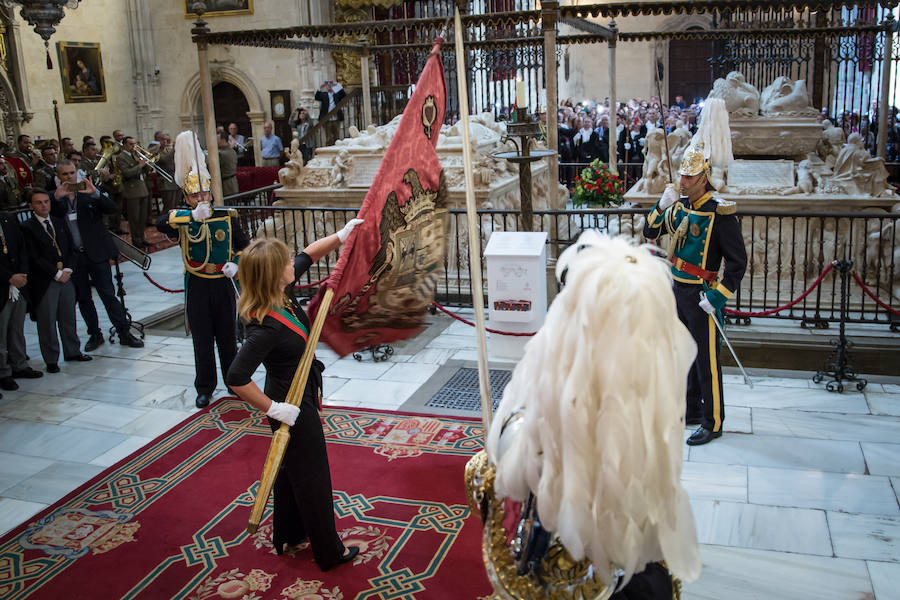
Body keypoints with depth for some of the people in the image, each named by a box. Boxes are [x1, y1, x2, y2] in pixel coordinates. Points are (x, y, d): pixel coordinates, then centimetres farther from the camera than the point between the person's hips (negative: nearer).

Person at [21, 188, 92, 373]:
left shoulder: (59, 224, 13)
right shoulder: (27, 228, -6)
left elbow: (70, 250, 13)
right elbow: (34, 258, -12)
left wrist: (67, 270, -3)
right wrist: (56, 274, -14)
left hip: (66, 278, 6)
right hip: (44, 283, -5)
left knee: (68, 318, 14)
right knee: (47, 322, 1)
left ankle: (72, 352, 27)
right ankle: (51, 360, 9)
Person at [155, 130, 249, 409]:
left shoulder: (226, 216, -2)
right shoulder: (182, 219, -7)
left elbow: (243, 245, 9)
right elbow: (160, 222, -29)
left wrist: (235, 263, -11)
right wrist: (193, 215, -42)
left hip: (223, 284, 1)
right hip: (197, 286, -1)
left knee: (227, 336, 12)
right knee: (202, 339, 8)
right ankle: (204, 388, 20)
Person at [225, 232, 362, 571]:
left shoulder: (282, 293, -9)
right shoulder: (266, 326, -34)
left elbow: (308, 256, 9)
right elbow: (237, 378, -38)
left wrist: (339, 237, 2)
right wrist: (273, 409, -29)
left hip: (299, 397, 9)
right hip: (293, 407, -9)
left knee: (291, 467, 25)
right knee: (312, 476, 8)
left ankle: (287, 536, 45)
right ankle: (329, 552, 27)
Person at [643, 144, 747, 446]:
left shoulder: (720, 214, -17)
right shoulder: (680, 206, 5)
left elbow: (738, 262, -16)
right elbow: (650, 232, 10)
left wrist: (717, 297, -21)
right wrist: (662, 206, -7)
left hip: (701, 295, -8)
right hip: (677, 290, 8)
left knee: (707, 360, 0)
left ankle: (712, 423, 11)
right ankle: (692, 410, 34)